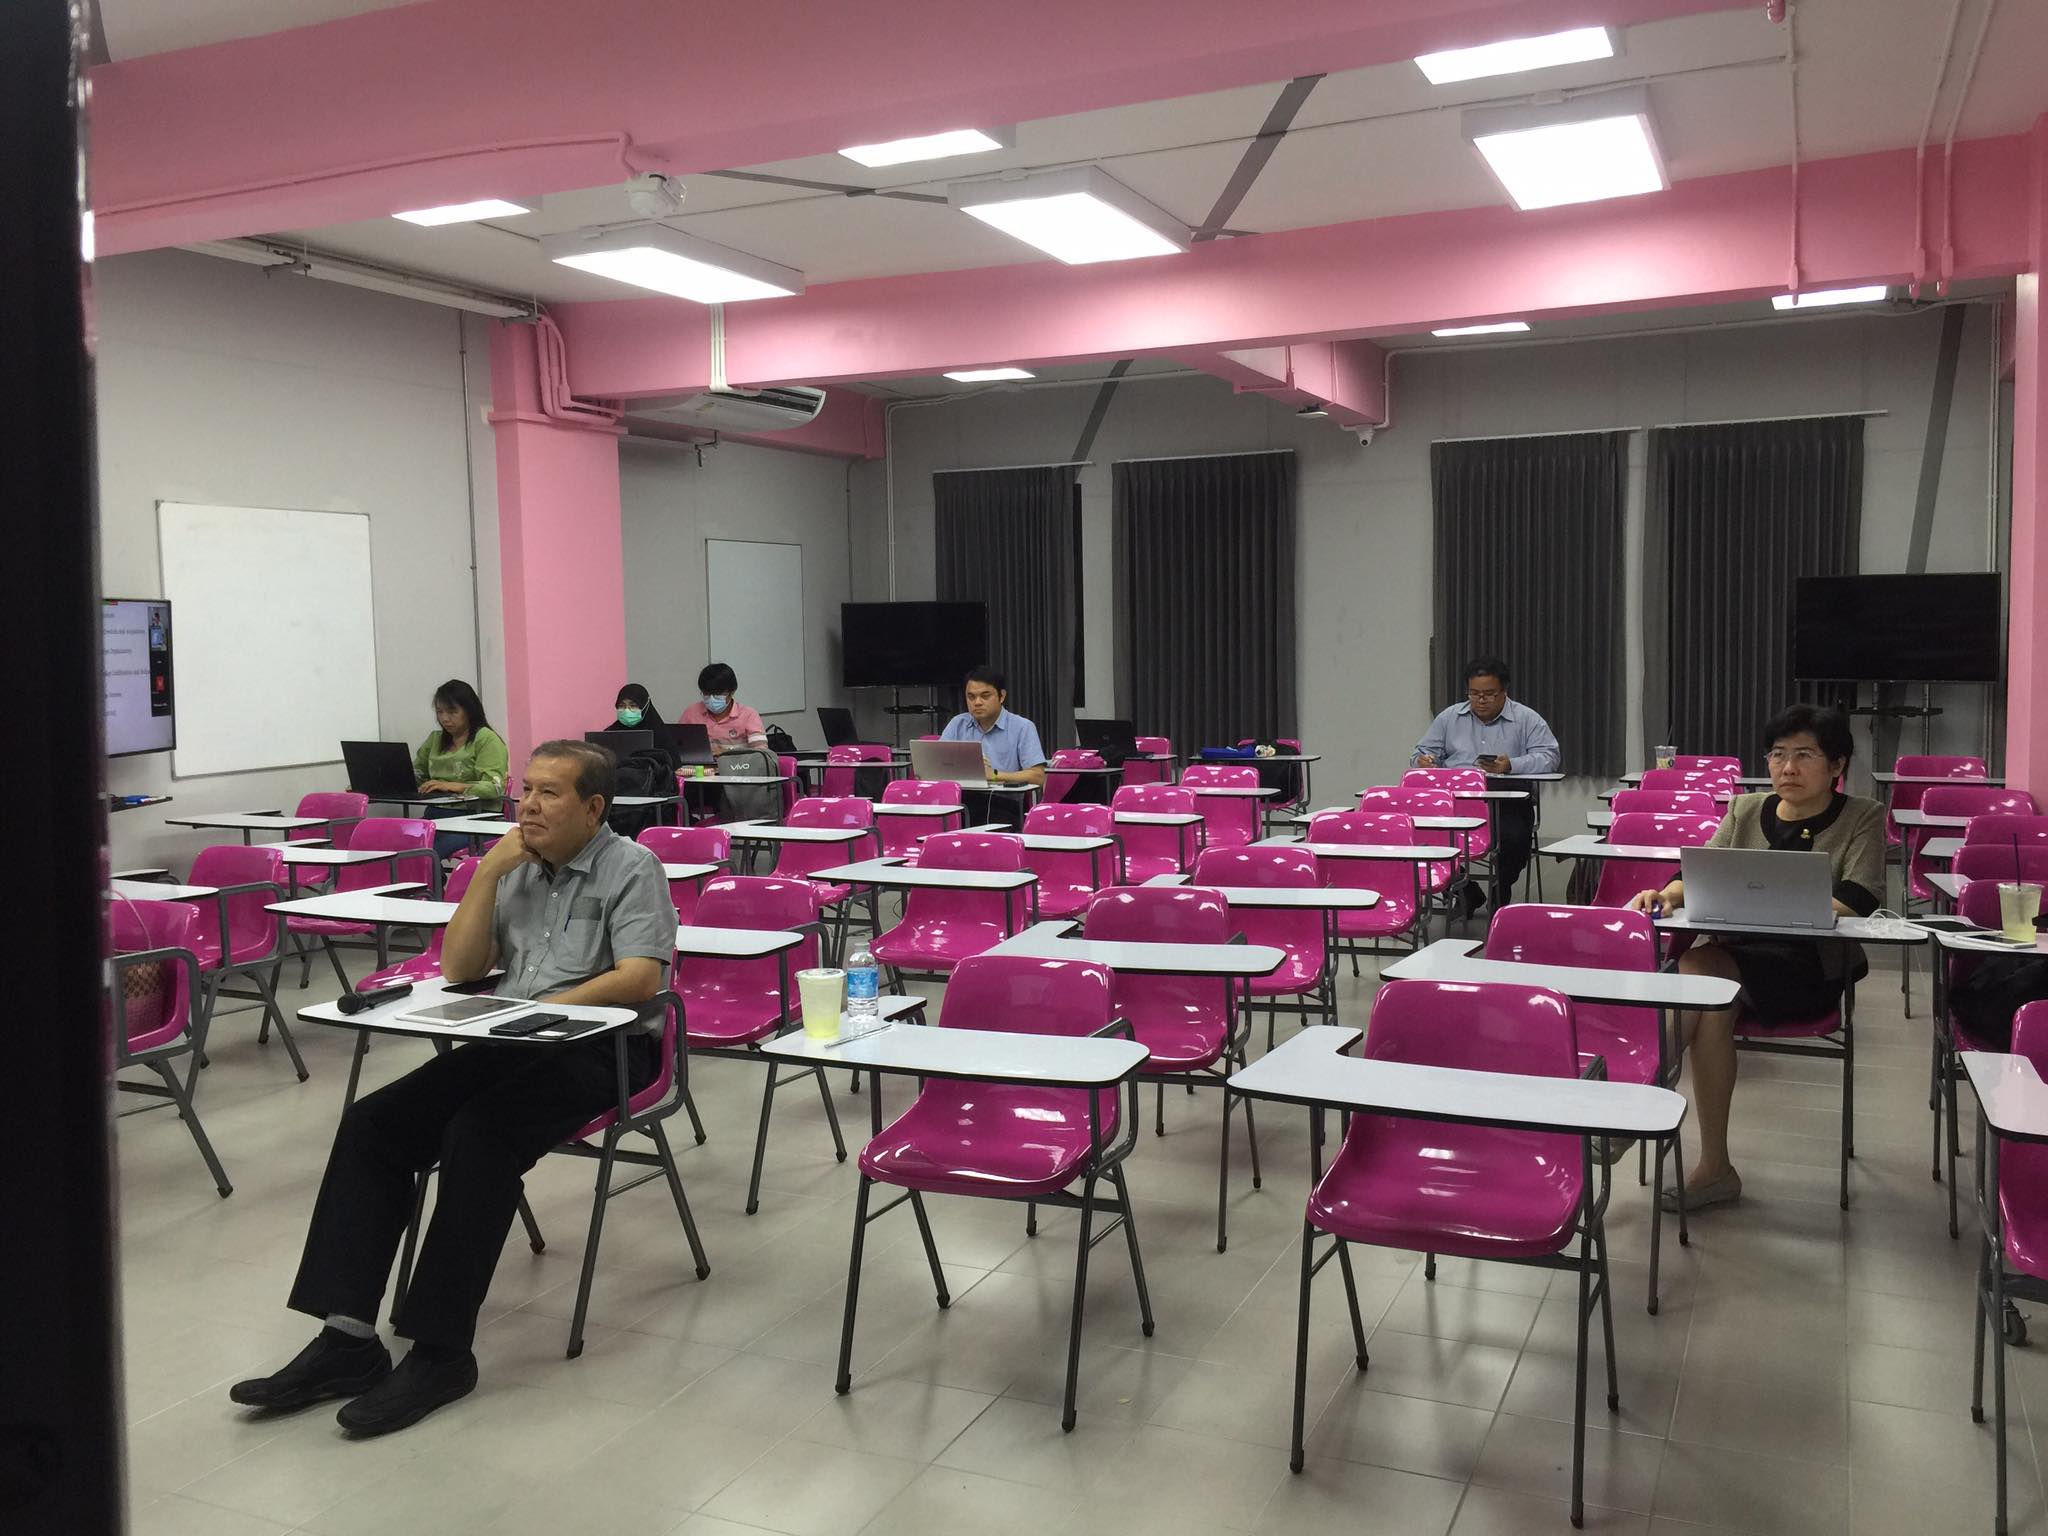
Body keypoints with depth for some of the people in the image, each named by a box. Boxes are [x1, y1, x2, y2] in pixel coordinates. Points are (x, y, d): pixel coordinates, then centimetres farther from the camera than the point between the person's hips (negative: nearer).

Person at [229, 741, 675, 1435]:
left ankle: (441, 1350, -23)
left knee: (477, 1133, -31)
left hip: (602, 1047, -7)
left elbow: (640, 978, -15)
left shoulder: (631, 867, -3)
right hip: (510, 1043, 7)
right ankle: (348, 1336, -13)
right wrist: (488, 872, 1)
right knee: (370, 1124, -12)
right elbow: (459, 969, 9)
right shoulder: (514, 869, 16)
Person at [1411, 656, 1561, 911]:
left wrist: (1511, 766, -23)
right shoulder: (1449, 718, 16)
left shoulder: (1527, 719, 6)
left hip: (1507, 802, -2)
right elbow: (1423, 753, 18)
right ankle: (1464, 891, 2)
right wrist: (1424, 760, -9)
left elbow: (1549, 757, -5)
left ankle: (1501, 894, 1)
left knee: (1514, 838, -34)